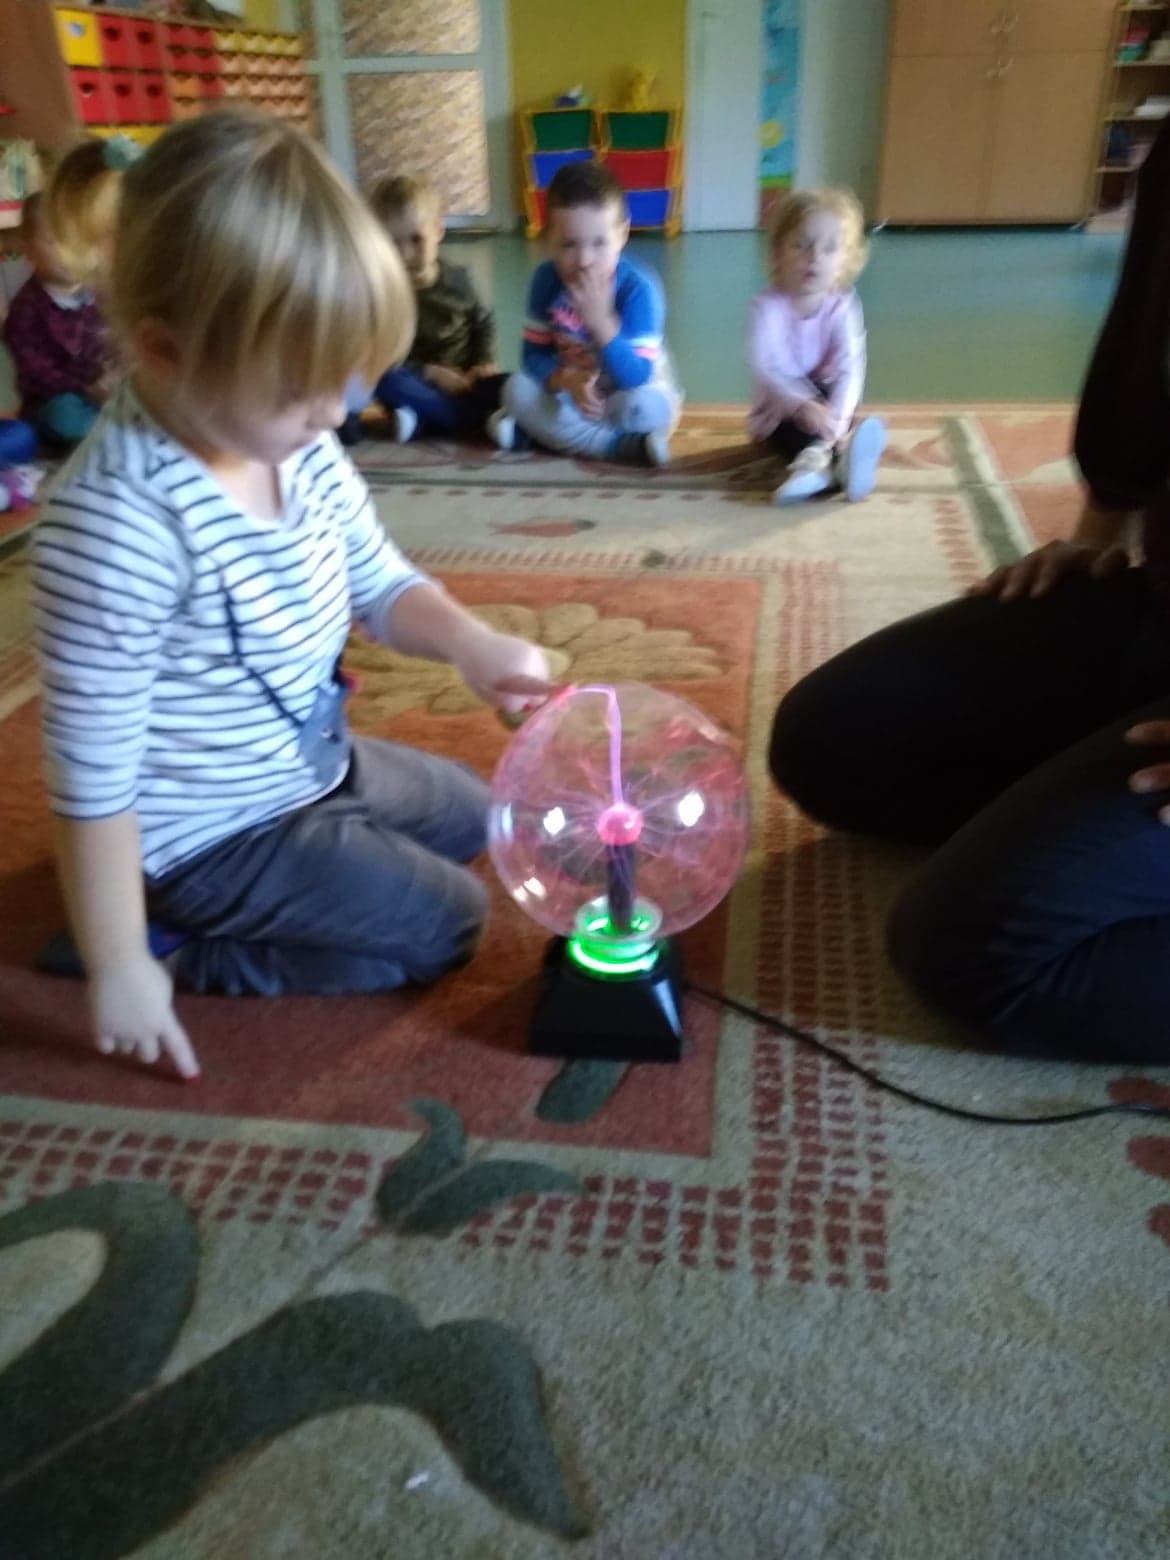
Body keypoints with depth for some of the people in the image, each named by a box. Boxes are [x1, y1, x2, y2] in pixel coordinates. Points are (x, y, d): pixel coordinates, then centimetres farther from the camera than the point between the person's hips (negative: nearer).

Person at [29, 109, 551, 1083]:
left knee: (472, 817, 25)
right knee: (444, 923, -1)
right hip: (213, 834, -8)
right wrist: (121, 967, -19)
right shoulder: (120, 525, -32)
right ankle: (183, 941, 5)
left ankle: (228, 915, 18)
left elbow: (380, 583, 5)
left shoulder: (301, 449, -8)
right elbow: (92, 776, -27)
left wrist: (468, 642, -17)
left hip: (314, 767, 8)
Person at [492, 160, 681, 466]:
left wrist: (601, 319, -44)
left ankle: (556, 433, -15)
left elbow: (634, 378, -32)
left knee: (646, 405, -36)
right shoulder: (546, 278, -13)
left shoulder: (639, 289, -26)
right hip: (572, 392, 4)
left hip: (626, 395, -4)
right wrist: (566, 381, -32)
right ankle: (628, 446, -23)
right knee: (517, 389, -20)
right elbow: (534, 354, -10)